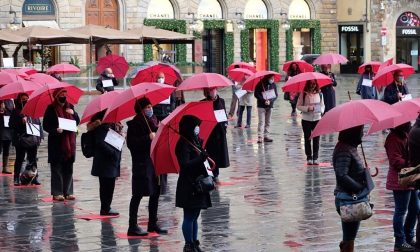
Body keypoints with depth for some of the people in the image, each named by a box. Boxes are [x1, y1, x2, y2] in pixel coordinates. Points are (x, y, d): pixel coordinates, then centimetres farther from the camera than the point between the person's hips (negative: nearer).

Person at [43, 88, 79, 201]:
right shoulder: (51, 109, -5)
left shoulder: (69, 107, 9)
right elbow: (46, 125, -5)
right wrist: (55, 130, -22)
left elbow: (77, 122, 10)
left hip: (69, 142, 5)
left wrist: (73, 113, -8)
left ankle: (68, 192, 14)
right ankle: (57, 193, 2)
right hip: (56, 142, -5)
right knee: (57, 168, -2)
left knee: (68, 168, 8)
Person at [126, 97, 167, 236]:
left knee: (156, 193, 13)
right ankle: (132, 226, -1)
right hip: (142, 163, -8)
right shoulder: (135, 124, -10)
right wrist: (148, 138, -23)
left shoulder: (154, 120, 12)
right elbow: (131, 143, -19)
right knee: (138, 195, -5)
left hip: (156, 161, 8)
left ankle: (153, 224, 25)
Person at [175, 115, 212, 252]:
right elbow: (185, 165, -27)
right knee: (189, 216, -1)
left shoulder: (196, 141, 9)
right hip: (188, 187, -9)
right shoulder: (184, 144, -17)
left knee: (194, 216, 15)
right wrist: (201, 158, -33)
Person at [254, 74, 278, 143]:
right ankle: (260, 137, -13)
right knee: (261, 122, -9)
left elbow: (276, 95, 3)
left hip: (270, 106, 4)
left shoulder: (273, 84, 3)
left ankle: (266, 136, 12)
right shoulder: (260, 84, -9)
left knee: (268, 122, 7)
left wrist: (270, 101, -15)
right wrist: (264, 101, -18)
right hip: (261, 106, -4)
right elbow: (256, 94, -8)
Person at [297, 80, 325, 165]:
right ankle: (309, 158, 11)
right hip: (306, 120, -1)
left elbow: (322, 105, 11)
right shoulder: (303, 94, -4)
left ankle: (315, 158, 7)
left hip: (317, 119, 1)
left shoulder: (319, 94, 3)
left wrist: (321, 110, -11)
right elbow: (298, 106, -2)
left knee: (316, 139, 1)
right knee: (307, 139, 4)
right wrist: (307, 108, -16)